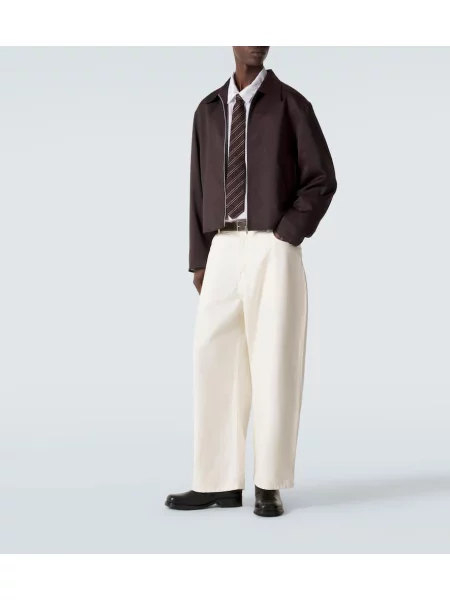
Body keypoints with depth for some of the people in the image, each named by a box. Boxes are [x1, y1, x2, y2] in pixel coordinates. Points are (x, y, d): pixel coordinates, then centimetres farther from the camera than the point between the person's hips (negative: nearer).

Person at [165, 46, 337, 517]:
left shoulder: (291, 104, 2)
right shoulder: (209, 110, 15)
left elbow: (322, 179, -1)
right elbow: (200, 186, 14)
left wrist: (285, 237, -11)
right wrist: (199, 259, 6)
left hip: (273, 250, -4)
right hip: (223, 253, 4)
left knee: (274, 364, -4)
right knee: (214, 360, -1)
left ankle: (269, 485, 6)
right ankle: (220, 483, 6)